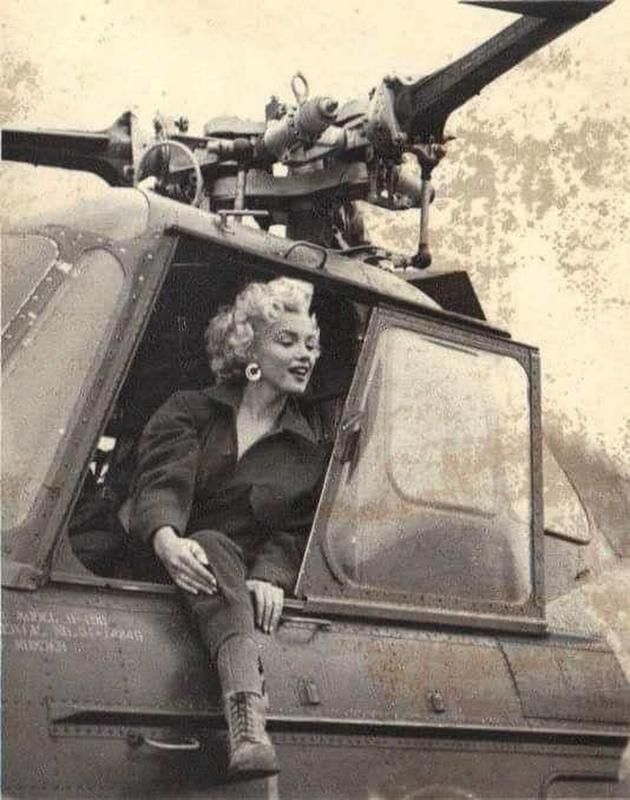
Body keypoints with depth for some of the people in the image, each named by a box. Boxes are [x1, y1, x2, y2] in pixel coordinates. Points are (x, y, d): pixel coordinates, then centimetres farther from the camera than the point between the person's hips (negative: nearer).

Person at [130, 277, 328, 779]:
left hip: (242, 582, 2)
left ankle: (244, 718, -60)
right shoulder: (189, 410, 11)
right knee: (214, 547, -34)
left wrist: (270, 575, -19)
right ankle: (249, 709, -62)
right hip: (169, 568, -1)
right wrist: (167, 541, -32)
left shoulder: (312, 445, 16)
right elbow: (160, 484, -8)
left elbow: (294, 530, 5)